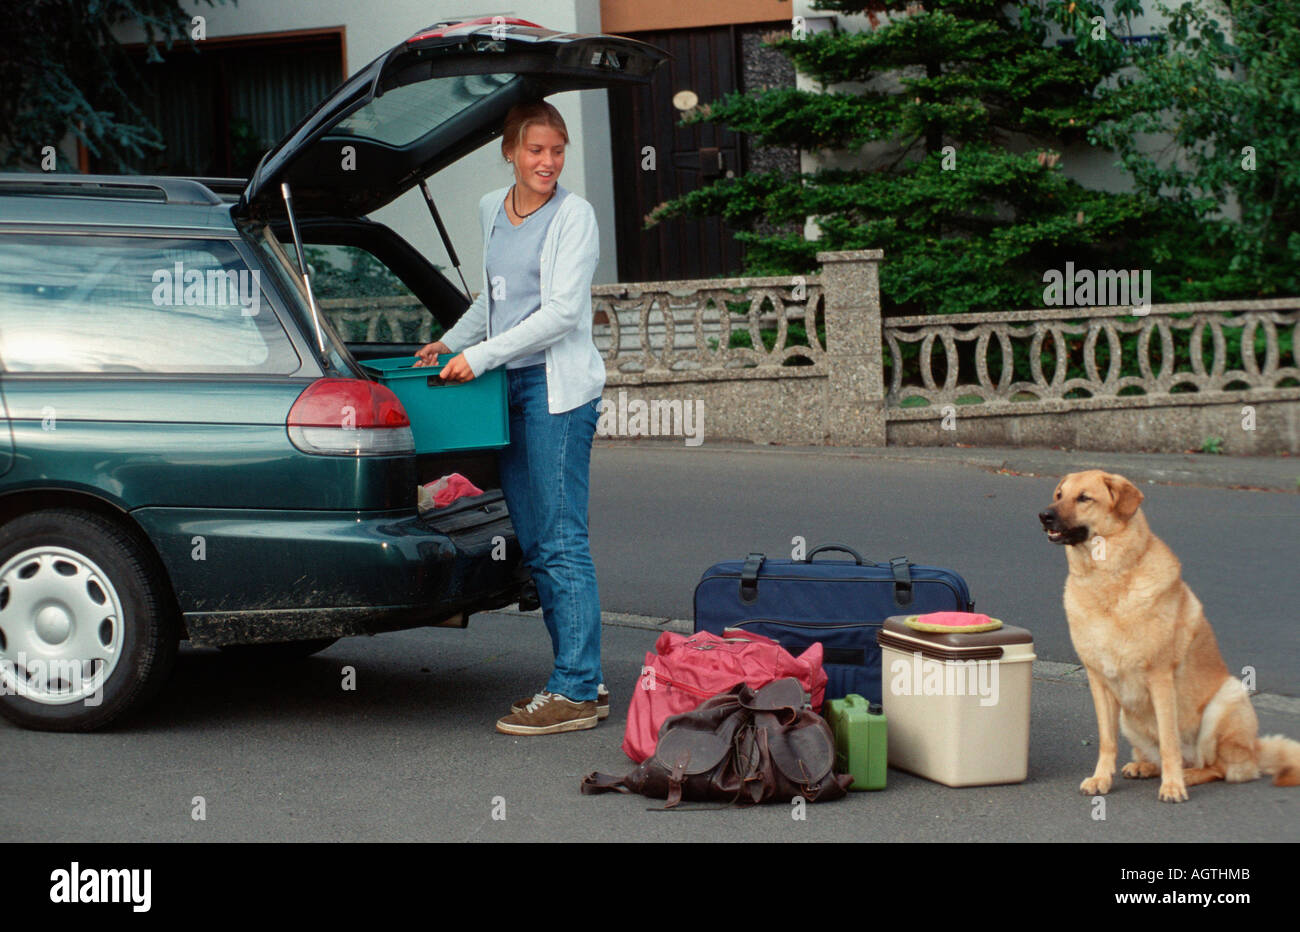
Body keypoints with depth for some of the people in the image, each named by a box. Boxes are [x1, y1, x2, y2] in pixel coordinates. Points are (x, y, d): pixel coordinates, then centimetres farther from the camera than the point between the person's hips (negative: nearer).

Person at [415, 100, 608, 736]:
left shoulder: (573, 215, -5)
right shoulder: (490, 211, 16)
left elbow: (562, 313, -12)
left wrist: (479, 356, -13)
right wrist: (451, 342, 21)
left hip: (558, 387, -7)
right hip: (507, 387, 7)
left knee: (561, 542, -9)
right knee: (534, 546, 6)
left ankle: (577, 691, -8)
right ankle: (581, 678, 11)